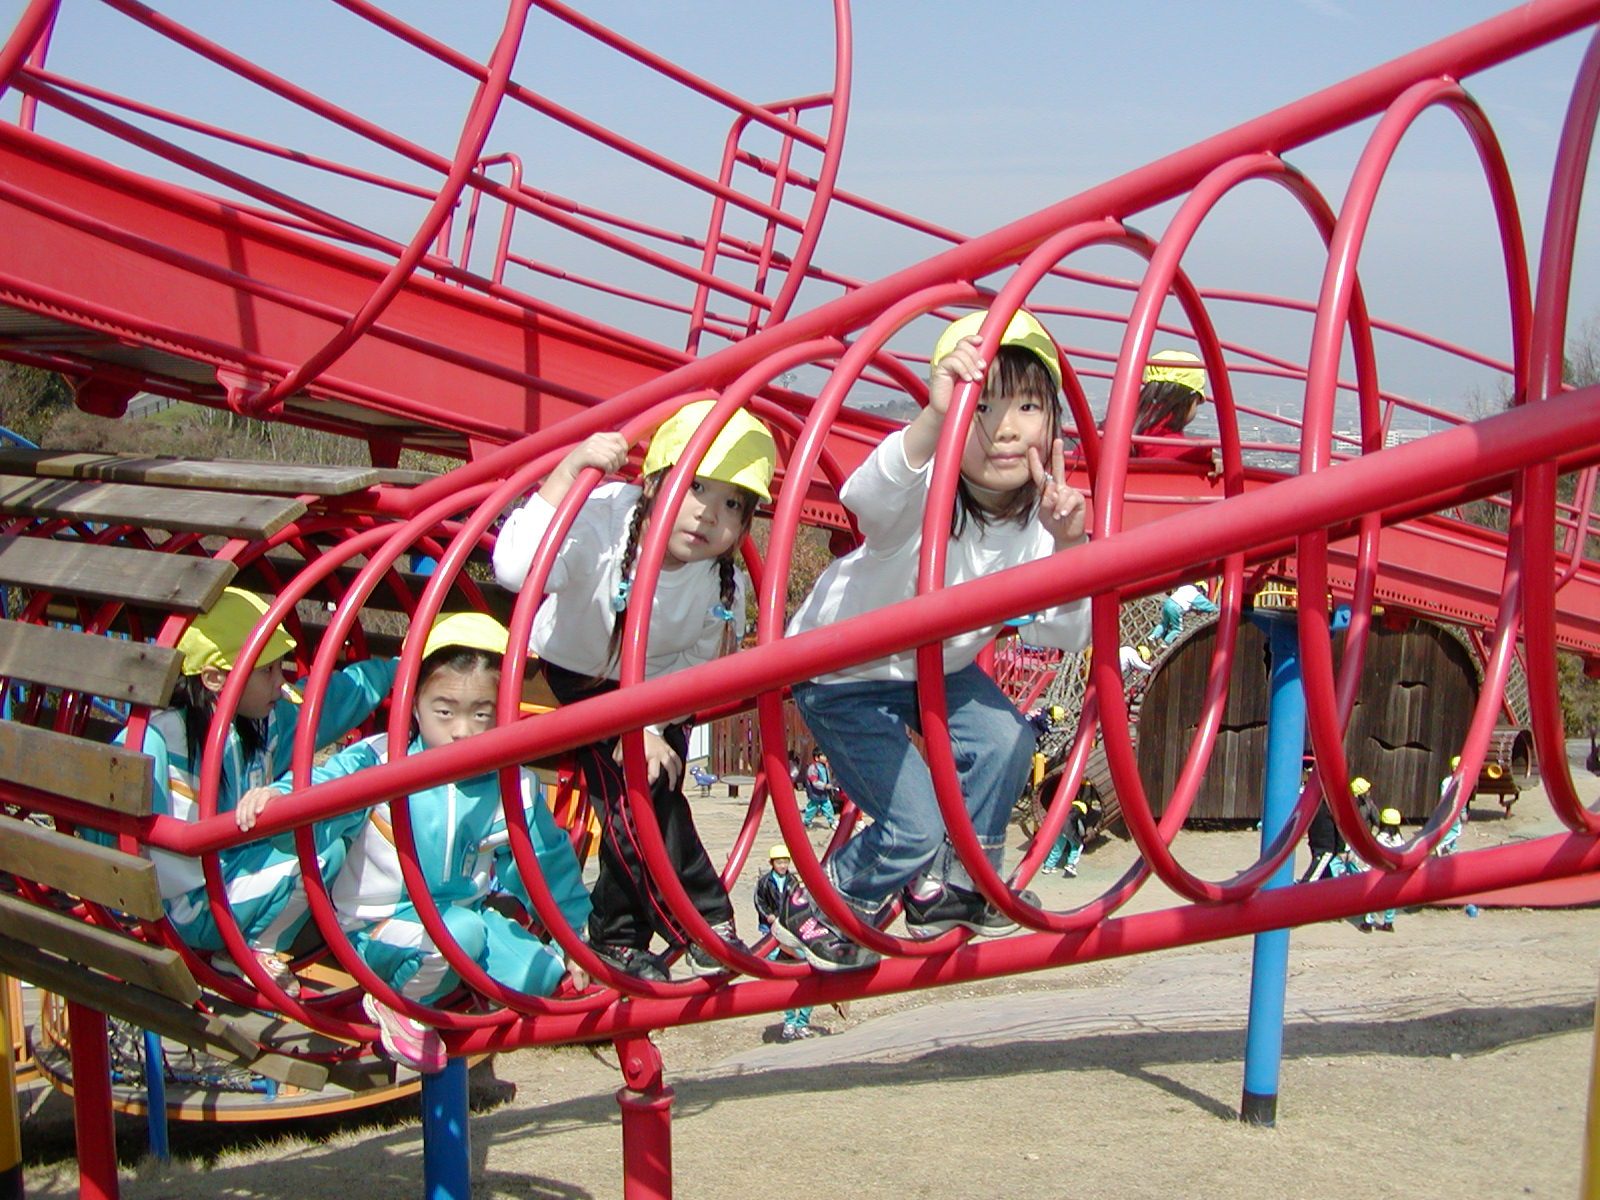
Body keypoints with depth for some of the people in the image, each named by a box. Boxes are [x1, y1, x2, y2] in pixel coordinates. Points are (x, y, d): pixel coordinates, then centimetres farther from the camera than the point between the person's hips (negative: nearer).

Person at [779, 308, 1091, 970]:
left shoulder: (1037, 516, -15)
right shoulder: (924, 499, -35)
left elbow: (1061, 635, -18)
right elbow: (867, 497, -60)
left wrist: (1068, 548, -36)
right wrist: (933, 418, -77)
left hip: (935, 666, 6)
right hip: (842, 674, -6)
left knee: (1006, 741, -10)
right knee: (916, 824, -13)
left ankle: (949, 889, 16)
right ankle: (814, 911, 15)